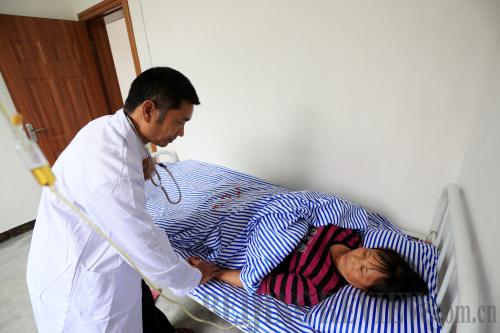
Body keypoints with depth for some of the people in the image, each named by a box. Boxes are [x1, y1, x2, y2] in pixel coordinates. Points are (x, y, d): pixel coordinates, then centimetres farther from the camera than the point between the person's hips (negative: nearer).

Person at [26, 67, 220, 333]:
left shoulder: (109, 127, -8)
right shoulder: (114, 171, -36)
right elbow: (147, 248, -27)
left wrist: (141, 168, -8)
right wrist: (193, 278, -10)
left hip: (88, 257, 7)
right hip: (79, 284, -7)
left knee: (142, 308, 24)